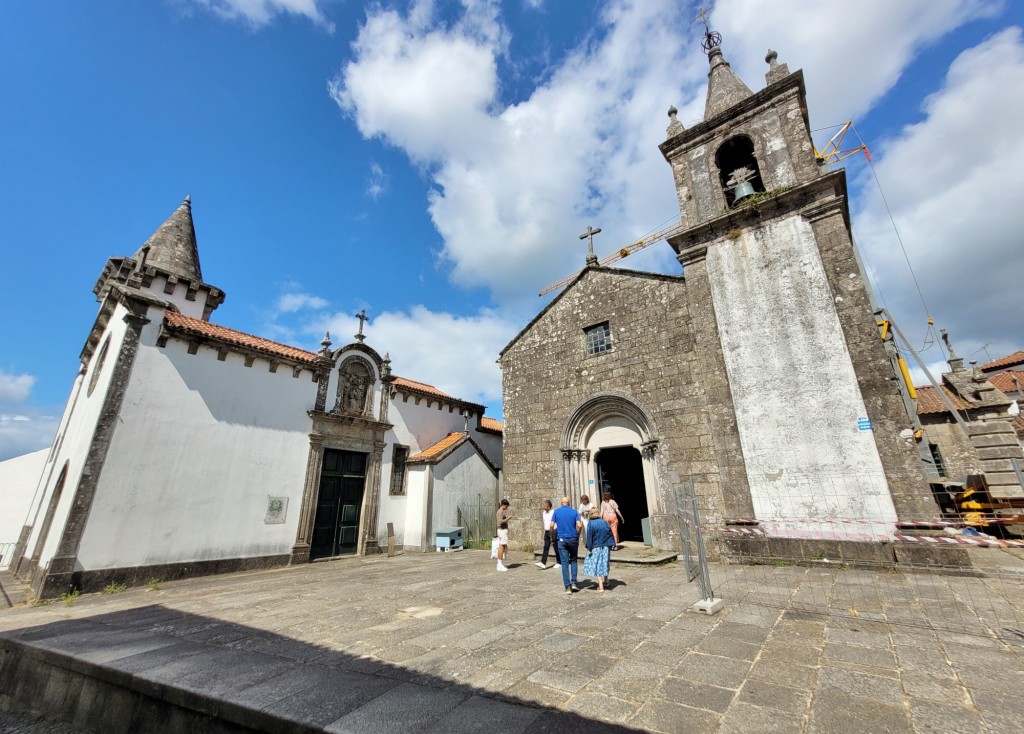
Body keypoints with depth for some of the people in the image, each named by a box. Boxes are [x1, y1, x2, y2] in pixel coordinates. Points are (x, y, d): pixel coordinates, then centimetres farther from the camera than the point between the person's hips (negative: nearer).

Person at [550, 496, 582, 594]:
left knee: (565, 563, 3)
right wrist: (577, 535, 8)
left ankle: (568, 587, 2)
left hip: (562, 539, 0)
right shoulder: (574, 512, 1)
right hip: (573, 539, 0)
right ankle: (573, 582, 8)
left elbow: (552, 526, -6)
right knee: (573, 561, 17)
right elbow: (579, 525, -8)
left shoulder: (556, 512, 1)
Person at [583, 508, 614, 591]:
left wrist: (589, 549, -6)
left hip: (596, 548, -4)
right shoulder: (605, 522, 0)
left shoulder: (590, 524, -11)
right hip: (606, 547, 4)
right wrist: (612, 544, 10)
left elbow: (589, 538, -11)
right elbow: (610, 534, 3)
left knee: (597, 565, 3)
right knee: (604, 563, 21)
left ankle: (601, 586, -1)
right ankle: (605, 581, 35)